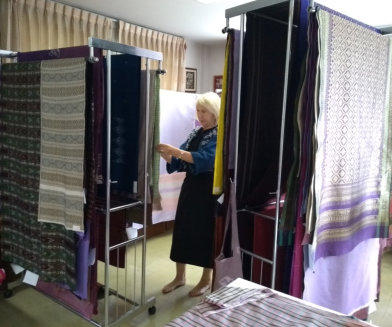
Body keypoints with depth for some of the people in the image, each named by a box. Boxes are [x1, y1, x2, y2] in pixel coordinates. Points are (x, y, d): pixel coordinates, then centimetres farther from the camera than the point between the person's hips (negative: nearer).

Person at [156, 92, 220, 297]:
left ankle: (206, 279, 23)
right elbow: (178, 162, 9)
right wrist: (166, 154, -10)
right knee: (181, 229, 10)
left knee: (206, 232, 4)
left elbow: (205, 158, -26)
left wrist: (174, 150, -31)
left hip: (208, 190, -7)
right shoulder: (196, 133, 10)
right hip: (190, 187, 7)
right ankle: (179, 276, 26)